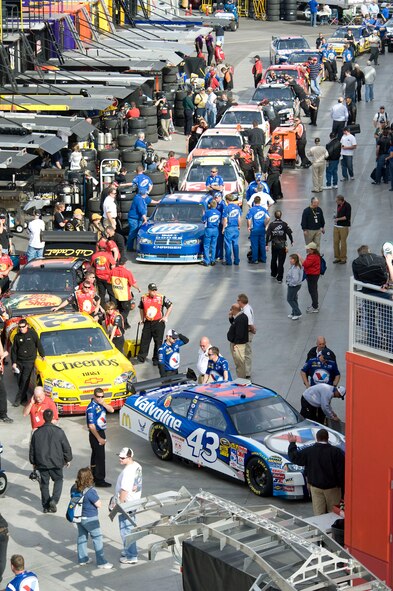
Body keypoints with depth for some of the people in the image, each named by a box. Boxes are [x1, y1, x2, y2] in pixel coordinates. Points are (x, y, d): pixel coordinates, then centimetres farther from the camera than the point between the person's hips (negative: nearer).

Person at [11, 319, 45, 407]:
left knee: (25, 380, -8)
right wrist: (14, 362, 1)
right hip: (19, 362, 3)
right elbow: (13, 350, 7)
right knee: (19, 380, 5)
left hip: (29, 361, -3)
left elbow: (39, 345, 4)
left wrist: (43, 356, 8)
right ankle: (23, 398, 18)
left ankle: (19, 398, -4)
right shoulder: (17, 336, 2)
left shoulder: (32, 334, -5)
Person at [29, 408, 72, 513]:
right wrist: (68, 459, 13)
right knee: (58, 480, 15)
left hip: (41, 463, 2)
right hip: (56, 462, -2)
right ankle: (54, 500, -5)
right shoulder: (59, 432, -9)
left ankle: (46, 506, 14)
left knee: (44, 483, 12)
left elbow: (32, 449, 6)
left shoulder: (37, 433, -2)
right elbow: (66, 447, -2)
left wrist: (33, 462, 20)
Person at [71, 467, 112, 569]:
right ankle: (101, 562, 10)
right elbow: (99, 505, -19)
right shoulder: (90, 491, -27)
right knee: (97, 538, 5)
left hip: (78, 517, 7)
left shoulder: (74, 488, -6)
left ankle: (82, 559, 31)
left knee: (82, 537, 21)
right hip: (90, 519, -7)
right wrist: (97, 498, -2)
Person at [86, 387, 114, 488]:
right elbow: (91, 426, -21)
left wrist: (103, 403, -15)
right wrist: (99, 438, -18)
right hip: (95, 434, -9)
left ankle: (93, 476, 30)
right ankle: (99, 480, -4)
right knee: (100, 457, -7)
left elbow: (111, 410, 0)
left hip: (101, 432, 9)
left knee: (95, 456, 19)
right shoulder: (91, 408, -20)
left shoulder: (101, 404, 5)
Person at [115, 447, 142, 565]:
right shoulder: (137, 466, 5)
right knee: (130, 528, 22)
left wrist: (120, 505, -19)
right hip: (134, 502, 10)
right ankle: (129, 551, 35)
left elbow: (124, 490, -26)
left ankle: (131, 557, 5)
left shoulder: (128, 471, -26)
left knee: (126, 531, -1)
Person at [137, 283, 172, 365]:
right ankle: (141, 357, 17)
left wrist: (165, 317, 1)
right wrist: (142, 319, 16)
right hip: (147, 323, 2)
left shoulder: (161, 298, -7)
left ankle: (156, 359, 15)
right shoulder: (144, 298, 0)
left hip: (158, 322, -2)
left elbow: (170, 306, 5)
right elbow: (141, 308, 19)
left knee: (158, 342, 4)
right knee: (144, 340, 4)